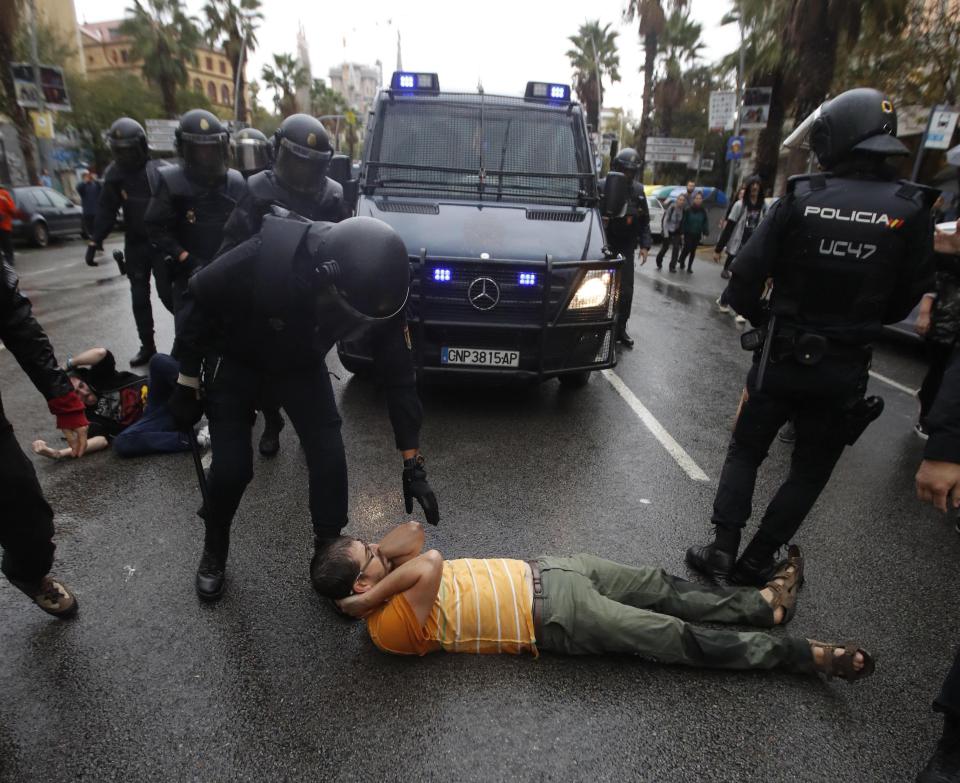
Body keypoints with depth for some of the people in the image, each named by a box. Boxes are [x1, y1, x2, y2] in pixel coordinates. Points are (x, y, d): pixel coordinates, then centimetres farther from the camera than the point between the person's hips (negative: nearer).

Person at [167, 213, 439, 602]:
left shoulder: (375, 288, -29)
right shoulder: (266, 257, -39)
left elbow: (398, 374, -20)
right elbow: (198, 301, -19)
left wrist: (413, 464, -17)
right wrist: (187, 383, -11)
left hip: (302, 366, 2)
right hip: (237, 361, -2)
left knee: (330, 461, -9)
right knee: (231, 467, -6)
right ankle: (214, 552, 26)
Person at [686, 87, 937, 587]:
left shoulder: (800, 200, -9)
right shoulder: (910, 210, -6)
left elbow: (744, 278, -11)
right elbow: (908, 297, 1)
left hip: (781, 357, -1)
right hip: (846, 369, 1)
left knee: (745, 451, 16)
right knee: (810, 471, 15)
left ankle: (722, 550, 12)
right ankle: (754, 564, 19)